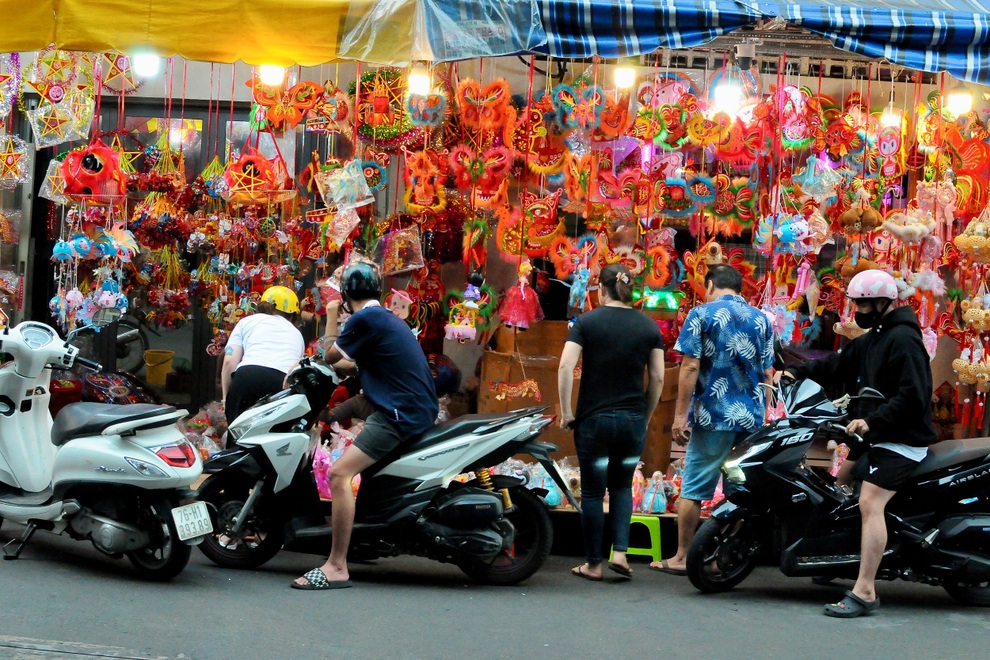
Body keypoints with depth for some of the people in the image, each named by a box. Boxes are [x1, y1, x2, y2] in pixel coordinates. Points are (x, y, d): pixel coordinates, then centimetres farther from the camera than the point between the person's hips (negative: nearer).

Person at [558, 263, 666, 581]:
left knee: (593, 492, 7)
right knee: (622, 486, 19)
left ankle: (593, 564, 13)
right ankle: (620, 552, 5)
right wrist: (646, 417, 12)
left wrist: (566, 412, -6)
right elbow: (658, 378, 2)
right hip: (633, 420, 2)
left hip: (593, 420, -2)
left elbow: (565, 367, -14)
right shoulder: (649, 326, 3)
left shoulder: (587, 322, -4)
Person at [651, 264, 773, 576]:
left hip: (713, 417, -4)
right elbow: (767, 374, 13)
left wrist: (680, 415, -9)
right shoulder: (761, 319, 11)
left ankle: (682, 557, 6)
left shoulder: (702, 315, -4)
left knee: (693, 488, 3)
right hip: (752, 418, 4)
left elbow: (690, 367, -11)